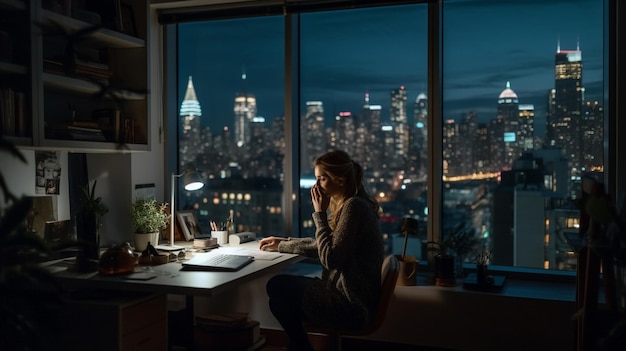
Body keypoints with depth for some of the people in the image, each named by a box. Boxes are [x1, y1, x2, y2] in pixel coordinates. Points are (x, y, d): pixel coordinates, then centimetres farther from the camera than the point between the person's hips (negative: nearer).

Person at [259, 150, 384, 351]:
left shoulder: (354, 206, -19)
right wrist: (281, 244, 17)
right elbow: (322, 246, 19)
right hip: (352, 298, 10)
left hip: (351, 306, -10)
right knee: (284, 291, 15)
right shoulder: (347, 205, 12)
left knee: (277, 287, 1)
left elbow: (329, 257, -23)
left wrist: (320, 213, -15)